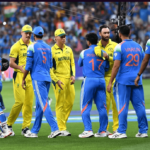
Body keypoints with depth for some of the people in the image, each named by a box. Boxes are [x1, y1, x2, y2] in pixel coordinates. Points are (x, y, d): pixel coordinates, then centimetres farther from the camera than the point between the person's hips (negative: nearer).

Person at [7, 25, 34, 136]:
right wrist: (21, 68, -24)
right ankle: (9, 124, 5)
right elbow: (11, 63, -8)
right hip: (19, 76, -5)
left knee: (29, 102, 3)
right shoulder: (16, 46, -4)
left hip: (31, 76, 6)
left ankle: (26, 127, 9)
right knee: (20, 101, -11)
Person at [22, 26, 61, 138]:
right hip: (47, 78, 7)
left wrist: (23, 79, 1)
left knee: (44, 104, -12)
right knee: (39, 105, 12)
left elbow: (29, 65, -8)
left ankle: (55, 128, -23)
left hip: (38, 78, -7)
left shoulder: (32, 47, -6)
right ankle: (34, 131, 17)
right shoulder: (48, 47, 12)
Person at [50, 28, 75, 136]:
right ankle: (62, 129, -4)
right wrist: (56, 80, -13)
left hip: (69, 80, 6)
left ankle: (62, 122, 21)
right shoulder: (51, 51, -3)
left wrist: (73, 75, 2)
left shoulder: (68, 49, 15)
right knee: (60, 104, -5)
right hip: (59, 79, -6)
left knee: (70, 102, 5)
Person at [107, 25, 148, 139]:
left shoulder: (120, 47, -6)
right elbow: (143, 63, 18)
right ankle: (143, 131, 8)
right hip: (137, 81, 5)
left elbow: (116, 66, -12)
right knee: (139, 105, 6)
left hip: (123, 80, -5)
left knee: (122, 106, -2)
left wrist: (110, 82, -8)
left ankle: (121, 131, -3)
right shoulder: (138, 46, 11)